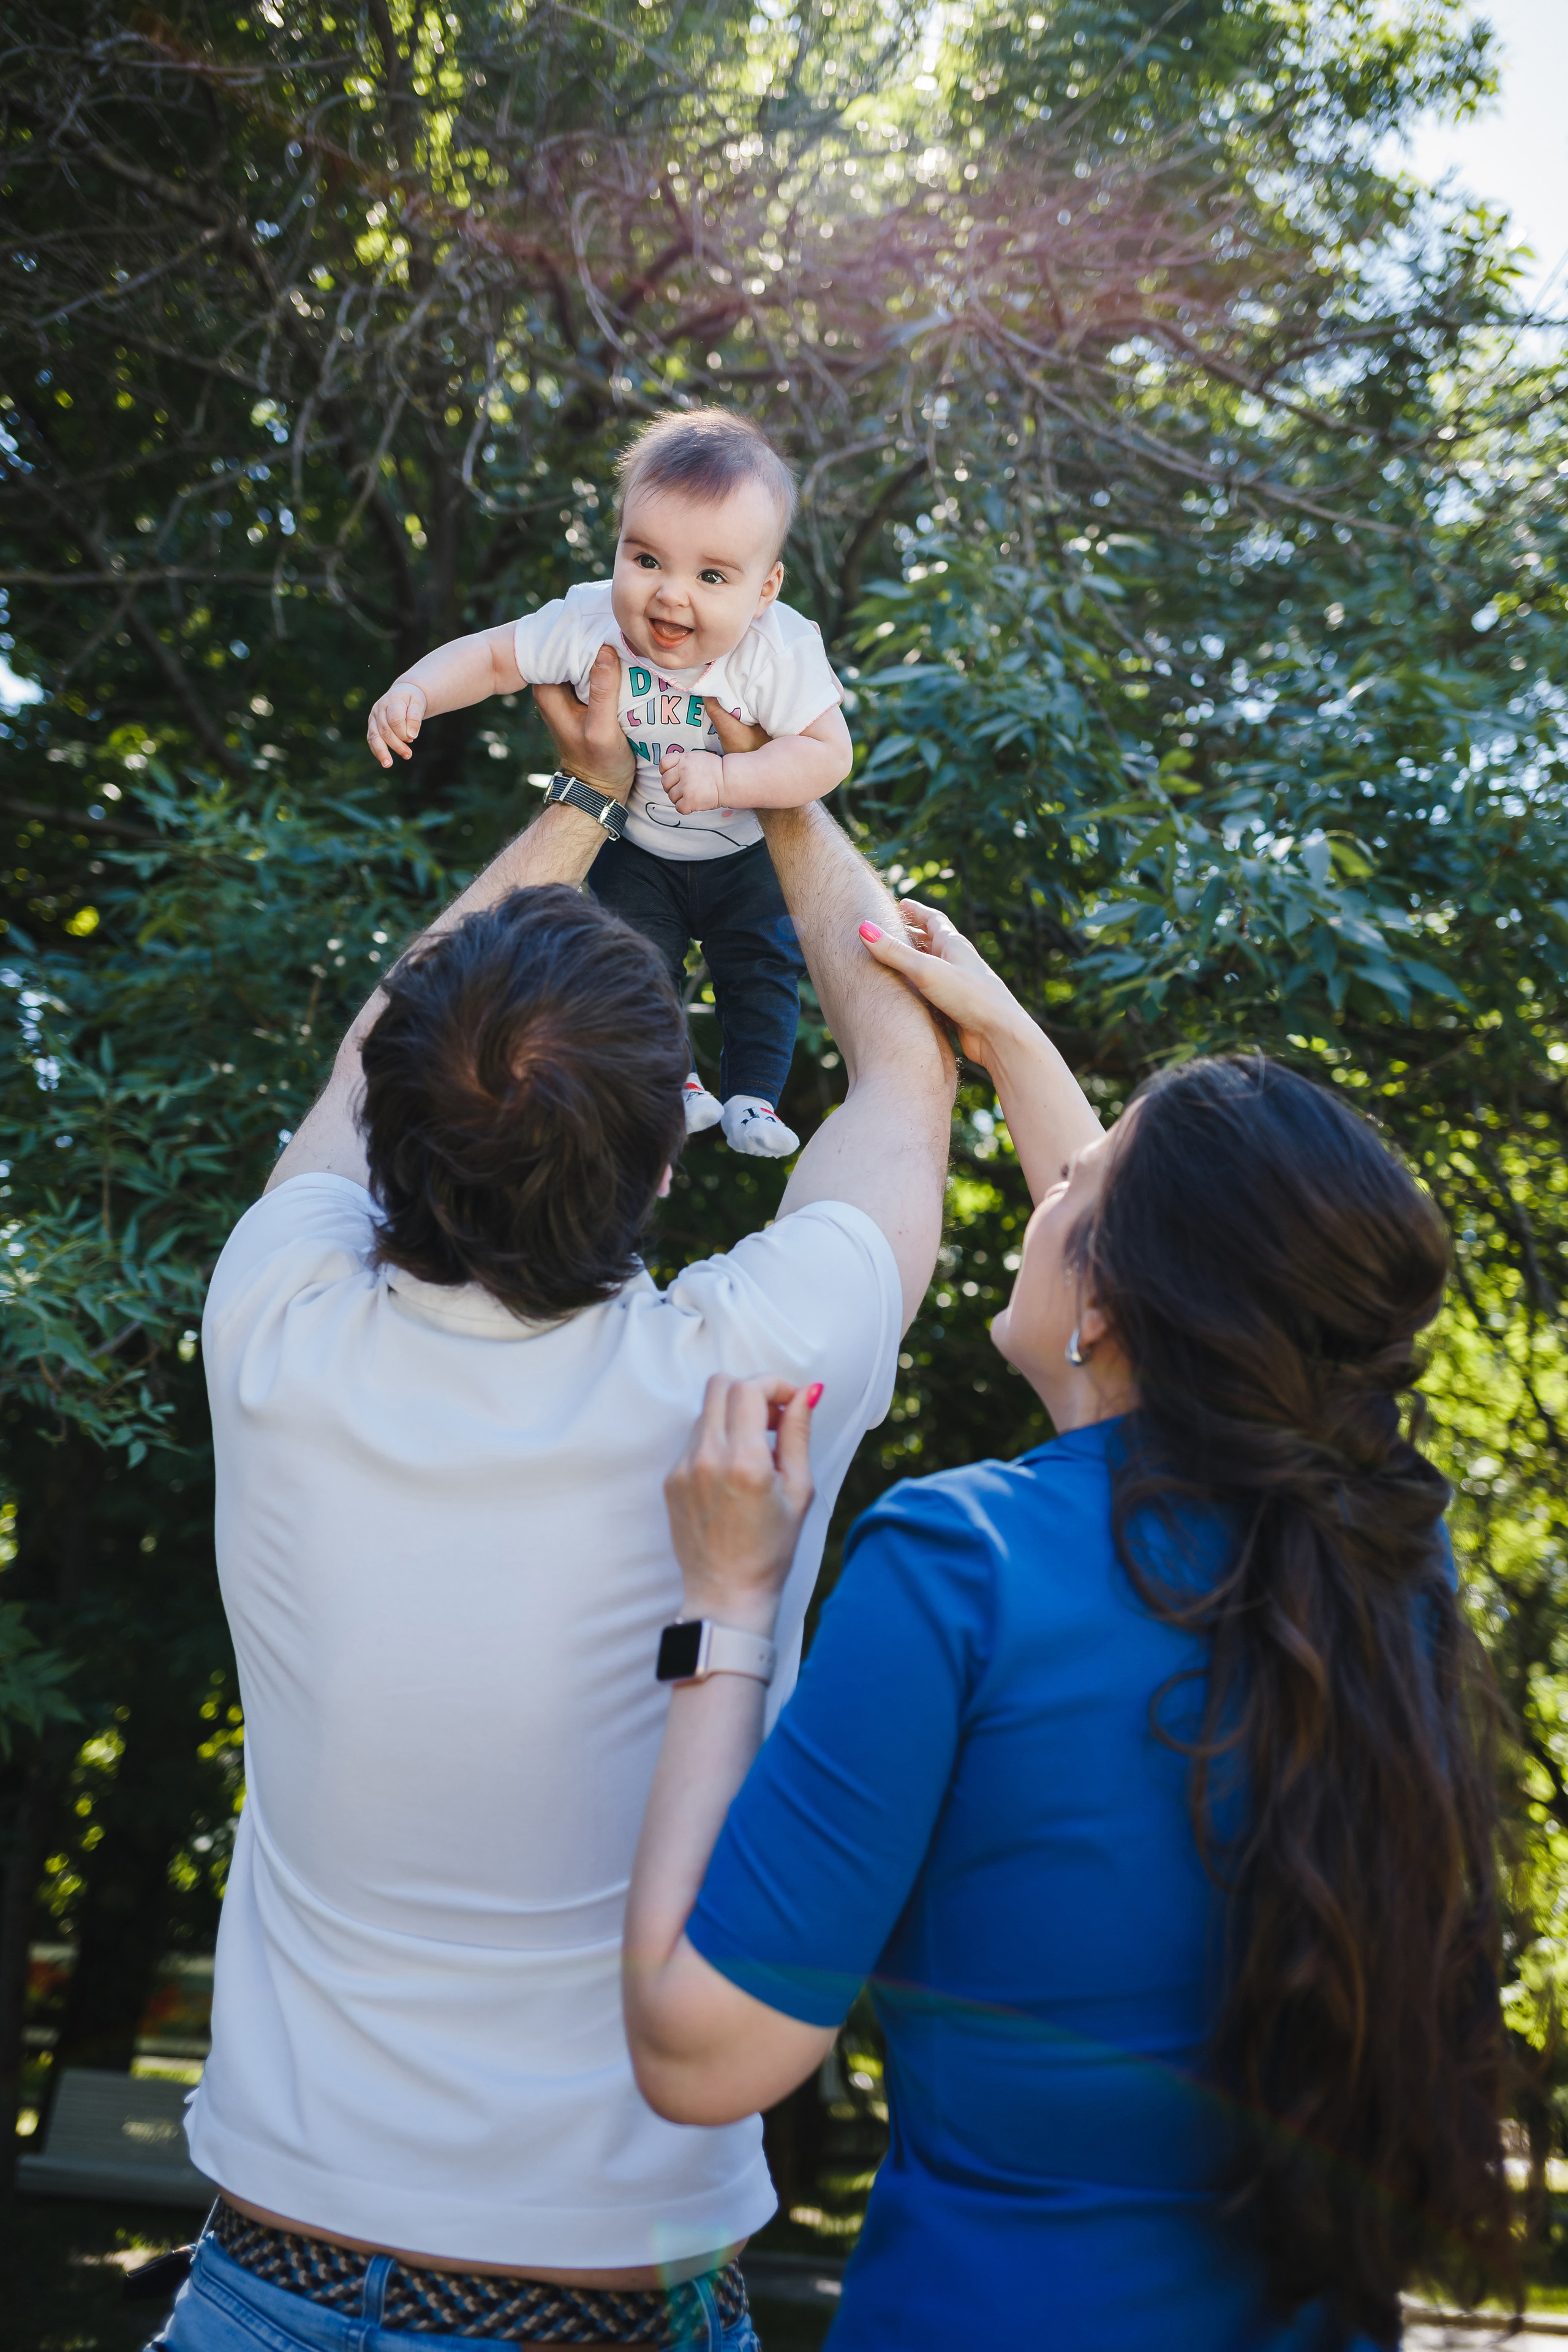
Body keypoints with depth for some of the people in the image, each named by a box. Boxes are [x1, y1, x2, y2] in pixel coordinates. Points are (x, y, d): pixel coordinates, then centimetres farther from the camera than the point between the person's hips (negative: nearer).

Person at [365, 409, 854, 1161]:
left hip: (748, 851, -1)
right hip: (637, 850, 1)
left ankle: (754, 1094, 22)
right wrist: (414, 692, -32)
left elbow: (829, 754, -31)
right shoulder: (588, 625, -27)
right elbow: (491, 655, -15)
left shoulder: (780, 650, -32)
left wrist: (725, 778, -41)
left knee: (763, 963, 3)